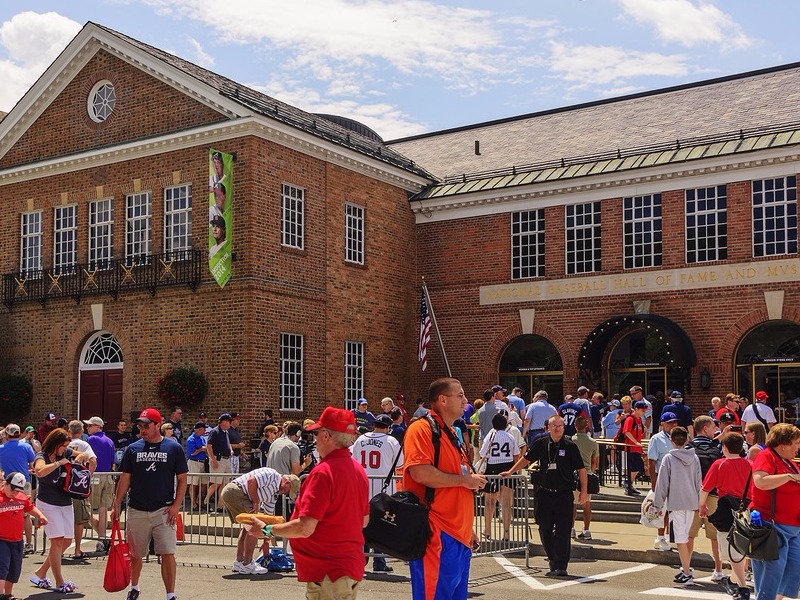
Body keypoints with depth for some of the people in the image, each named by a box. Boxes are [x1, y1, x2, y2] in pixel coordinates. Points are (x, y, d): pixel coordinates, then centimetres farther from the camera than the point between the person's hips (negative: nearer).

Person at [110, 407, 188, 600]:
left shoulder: (174, 448, -1)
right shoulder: (133, 449, 5)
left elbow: (182, 479, 0)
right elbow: (125, 479, 8)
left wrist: (176, 505, -8)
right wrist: (116, 505, 3)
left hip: (164, 510, -2)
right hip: (136, 510, 3)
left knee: (167, 554, -8)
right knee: (135, 554, 13)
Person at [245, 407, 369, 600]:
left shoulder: (324, 472, -20)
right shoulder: (358, 469, 7)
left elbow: (304, 528, -22)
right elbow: (364, 520, 16)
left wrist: (267, 530, -9)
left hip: (328, 571, -9)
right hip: (353, 564, 9)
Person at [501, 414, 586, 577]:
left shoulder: (570, 446, -4)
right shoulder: (541, 443, 4)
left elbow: (581, 469, -1)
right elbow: (526, 459, 17)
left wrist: (584, 490, -5)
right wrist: (510, 472, 17)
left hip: (564, 495, -3)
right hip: (544, 494, 3)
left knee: (563, 531, -4)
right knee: (545, 529, 6)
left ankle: (561, 566, 1)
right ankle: (553, 562, 20)